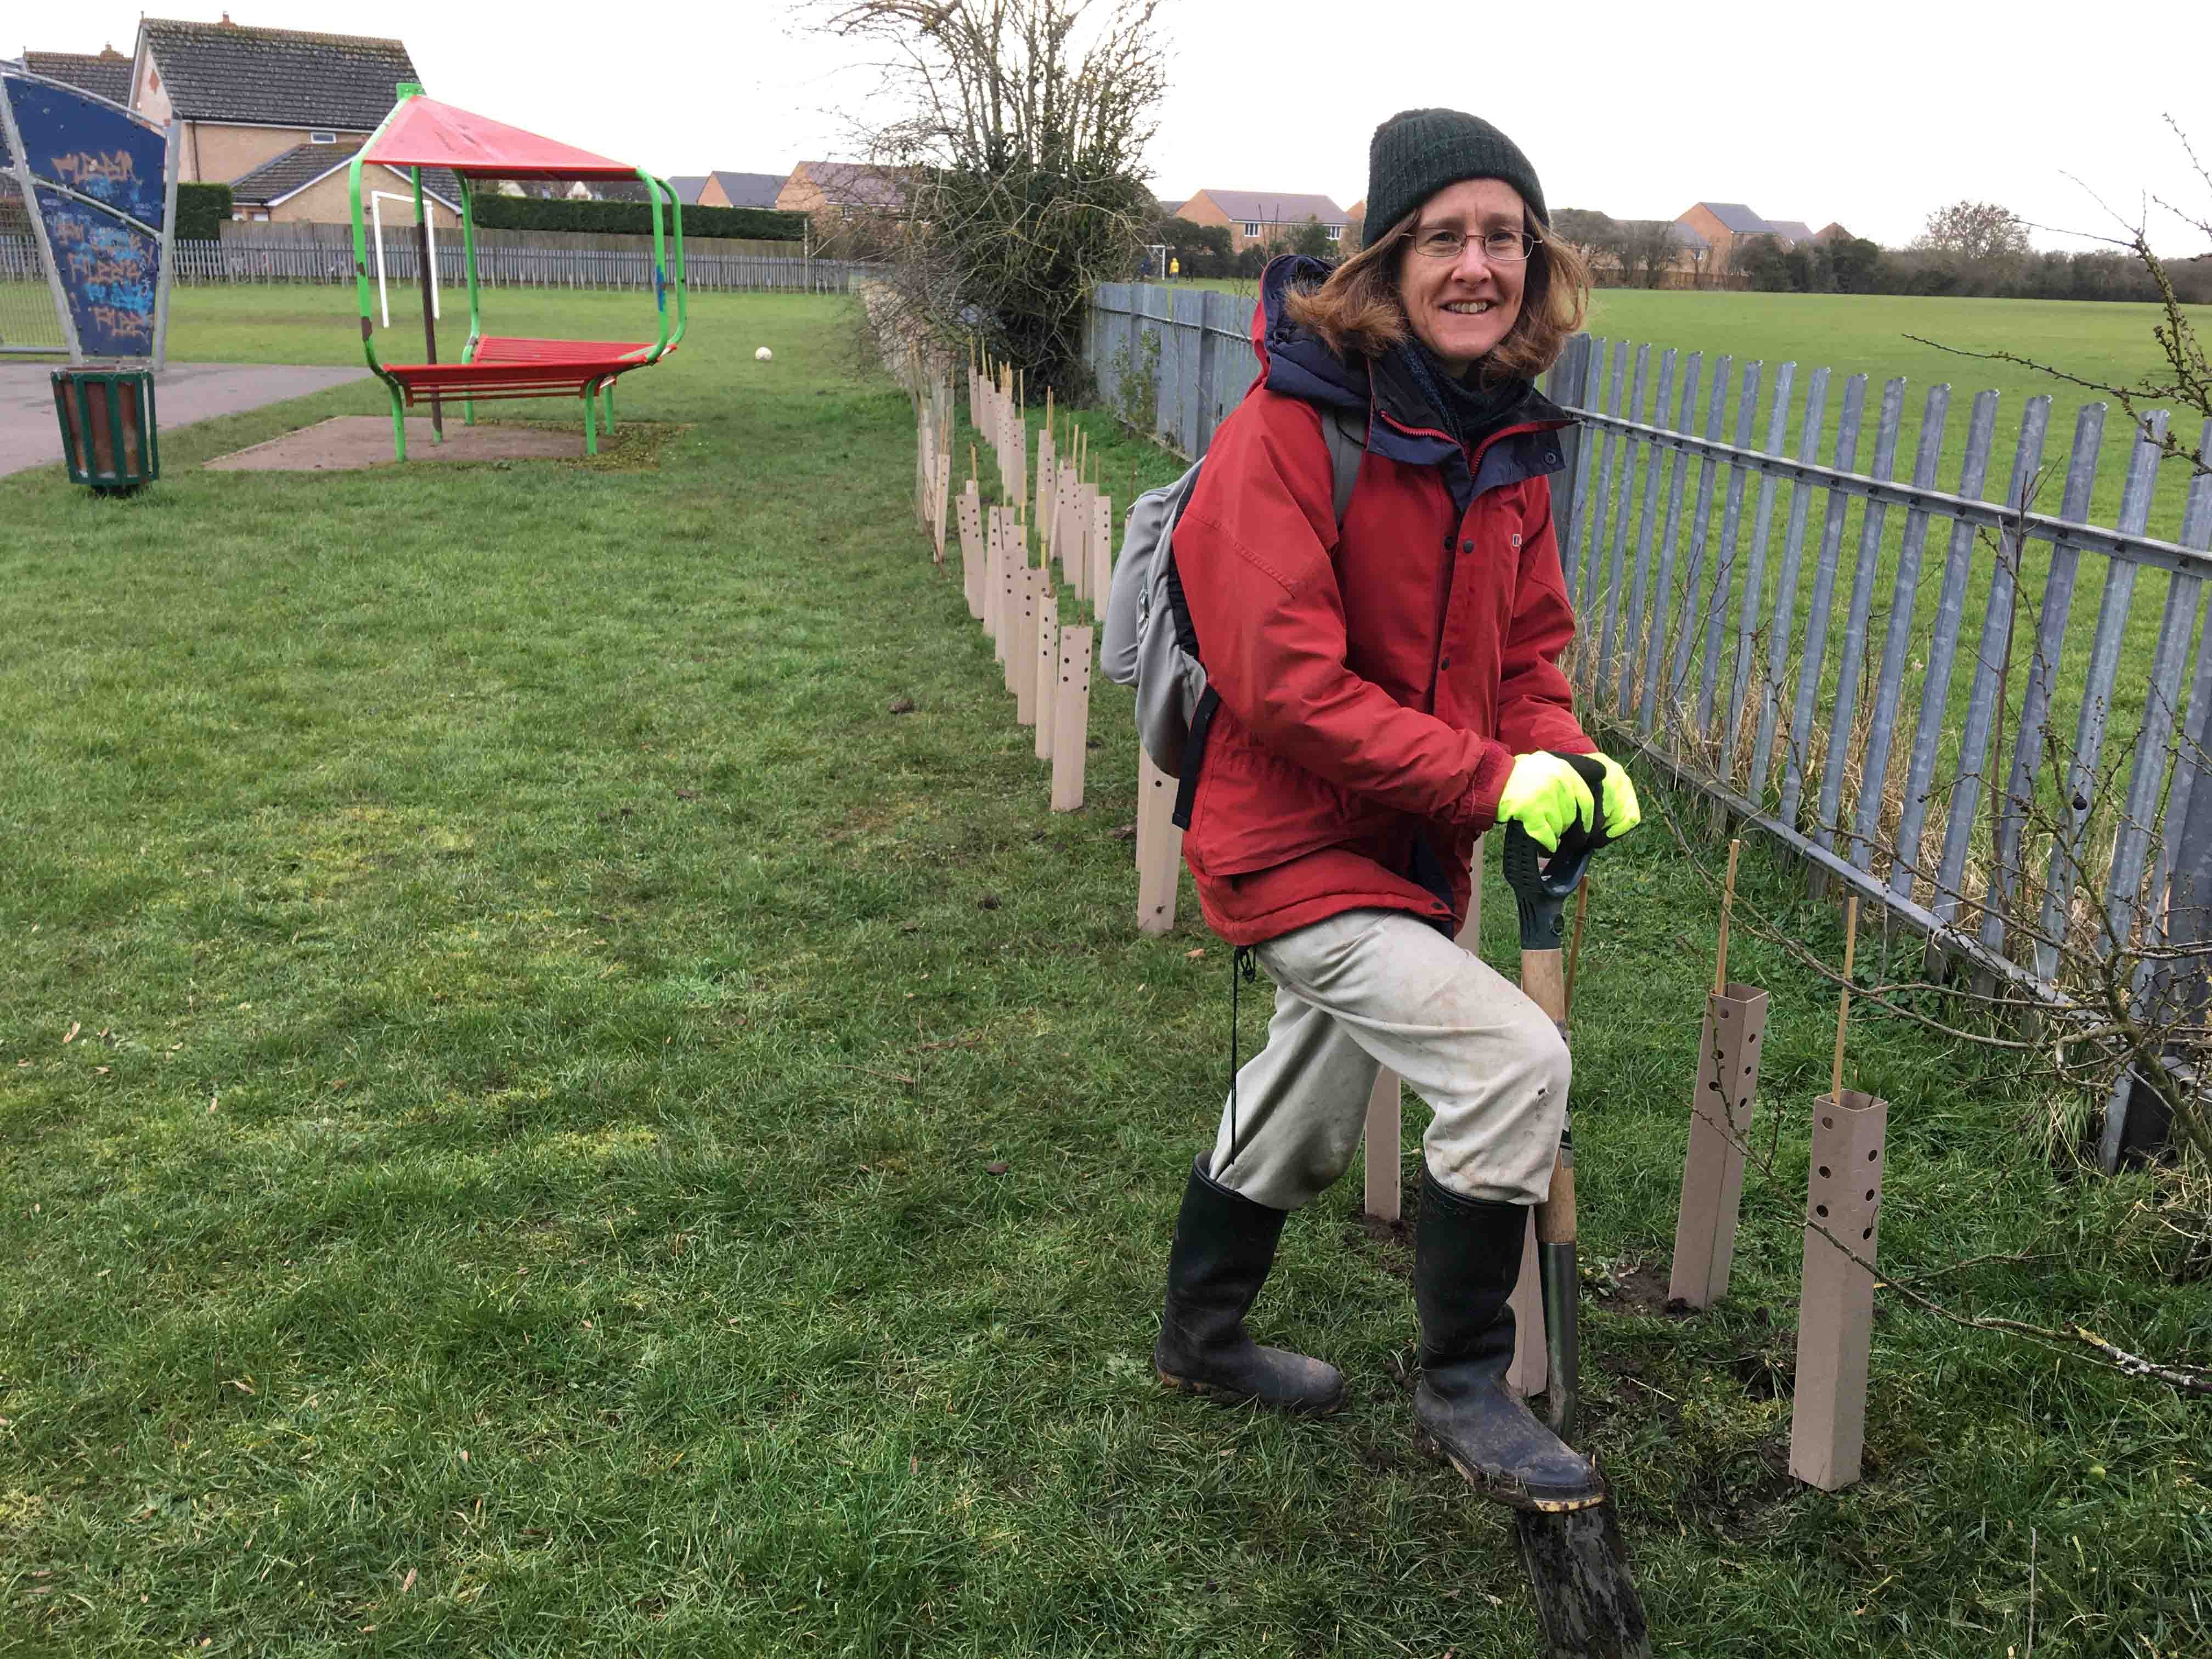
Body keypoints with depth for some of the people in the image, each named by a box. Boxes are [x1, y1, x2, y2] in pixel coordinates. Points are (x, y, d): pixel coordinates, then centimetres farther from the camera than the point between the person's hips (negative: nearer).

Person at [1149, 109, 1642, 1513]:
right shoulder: (1291, 431, -22)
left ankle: (1201, 1340, 50)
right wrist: (1491, 778, -25)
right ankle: (1466, 1387, 4)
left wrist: (1570, 756, -12)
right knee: (1517, 1064, -20)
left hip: (1416, 854, 8)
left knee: (1307, 1130, 24)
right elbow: (1290, 686, -26)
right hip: (1299, 850, -8)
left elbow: (1528, 645, 9)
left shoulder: (1510, 439, 1)